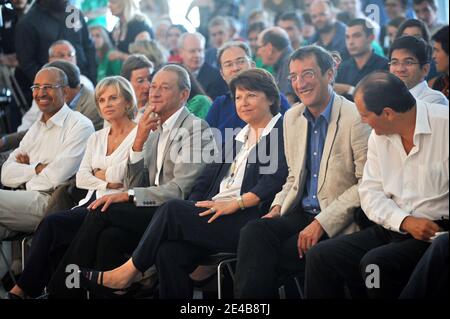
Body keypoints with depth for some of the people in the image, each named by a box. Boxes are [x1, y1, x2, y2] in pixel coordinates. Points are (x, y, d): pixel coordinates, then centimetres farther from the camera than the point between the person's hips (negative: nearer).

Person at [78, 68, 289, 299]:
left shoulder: (284, 132, 5)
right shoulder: (238, 137, 28)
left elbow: (277, 178, -12)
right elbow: (207, 178, 18)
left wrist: (235, 204, -19)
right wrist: (192, 210, 0)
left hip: (249, 221, -6)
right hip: (215, 216, 6)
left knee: (171, 210, -22)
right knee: (170, 251, -22)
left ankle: (129, 271, -7)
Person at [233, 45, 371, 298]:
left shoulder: (356, 118, -10)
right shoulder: (292, 118, 13)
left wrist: (322, 222, -17)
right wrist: (277, 207, 3)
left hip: (337, 223, -6)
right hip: (300, 215, 6)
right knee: (254, 232, -25)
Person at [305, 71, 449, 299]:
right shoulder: (378, 137, 9)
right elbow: (370, 193, 7)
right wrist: (405, 221, -12)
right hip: (394, 228, 7)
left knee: (375, 263, -30)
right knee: (320, 256, -8)